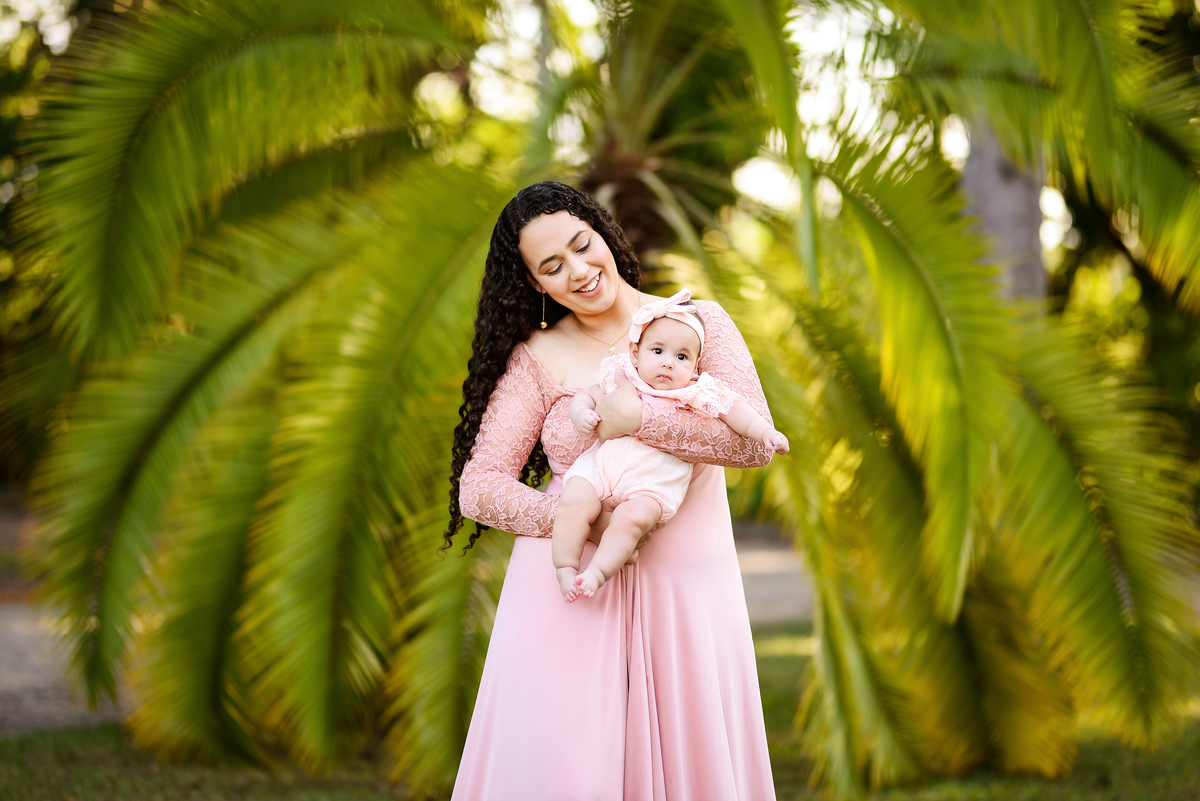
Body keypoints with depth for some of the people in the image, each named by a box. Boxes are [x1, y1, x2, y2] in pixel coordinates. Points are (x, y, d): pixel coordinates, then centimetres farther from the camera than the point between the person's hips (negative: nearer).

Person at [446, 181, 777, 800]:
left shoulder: (700, 322, 6)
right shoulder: (537, 358, 5)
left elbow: (755, 441, -6)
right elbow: (476, 486, 0)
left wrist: (639, 419, -15)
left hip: (685, 587, 1)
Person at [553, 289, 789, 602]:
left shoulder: (698, 394, 7)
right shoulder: (618, 379, 12)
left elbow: (735, 410, 7)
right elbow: (585, 396, 18)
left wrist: (765, 433, -7)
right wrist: (581, 414, -4)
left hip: (654, 483, -2)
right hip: (600, 464, 2)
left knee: (632, 518, -30)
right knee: (574, 502, -23)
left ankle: (597, 573, -26)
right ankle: (565, 569, -14)